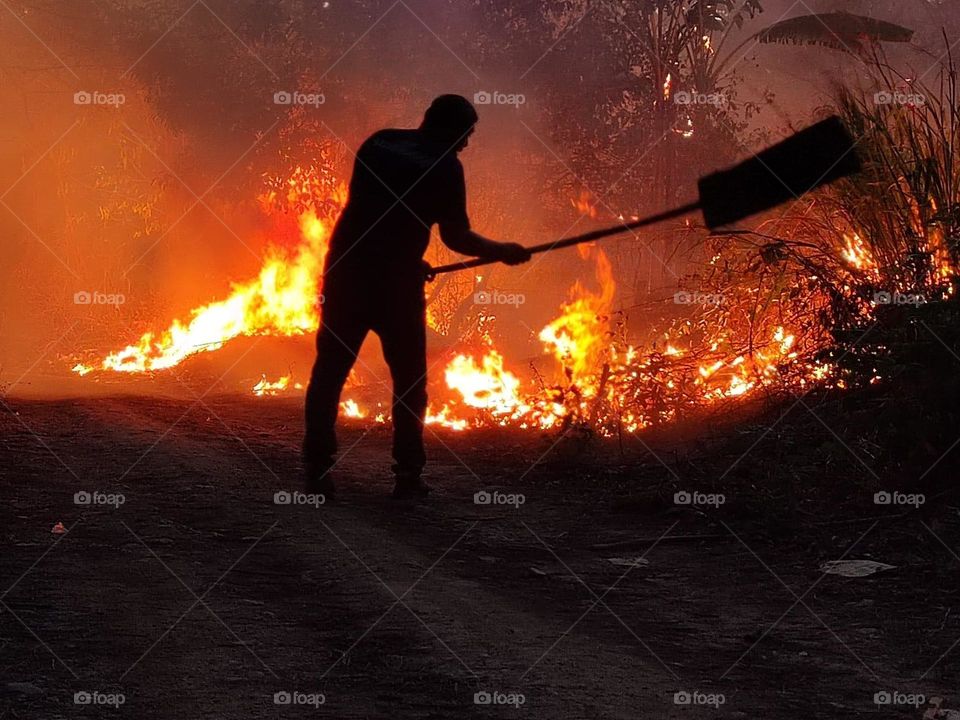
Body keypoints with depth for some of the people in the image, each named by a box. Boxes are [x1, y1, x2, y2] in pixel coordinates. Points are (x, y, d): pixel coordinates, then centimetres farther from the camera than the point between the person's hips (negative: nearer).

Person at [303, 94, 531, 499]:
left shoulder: (378, 143, 12)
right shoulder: (445, 166, -3)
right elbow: (457, 238, -1)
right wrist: (503, 252, 16)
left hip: (345, 267, 4)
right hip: (395, 279, -4)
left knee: (329, 370, 10)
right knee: (409, 378, 9)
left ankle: (317, 470, 8)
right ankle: (407, 476, 7)